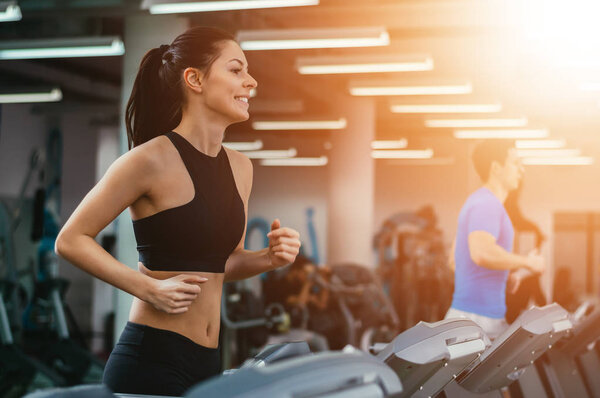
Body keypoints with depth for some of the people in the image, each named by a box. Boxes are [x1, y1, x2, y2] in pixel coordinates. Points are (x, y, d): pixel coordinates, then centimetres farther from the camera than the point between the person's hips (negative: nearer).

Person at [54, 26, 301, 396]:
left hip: (207, 363, 7)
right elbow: (71, 240, -9)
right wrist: (150, 288, -16)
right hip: (152, 360, -7)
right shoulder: (153, 159, -12)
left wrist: (270, 258, 0)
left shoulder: (240, 167, 10)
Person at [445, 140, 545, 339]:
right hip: (476, 320, -10)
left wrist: (507, 273, 20)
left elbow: (455, 259, 25)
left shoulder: (479, 201, 18)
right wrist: (527, 262, -18)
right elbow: (482, 252, -33)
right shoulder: (486, 204, -14)